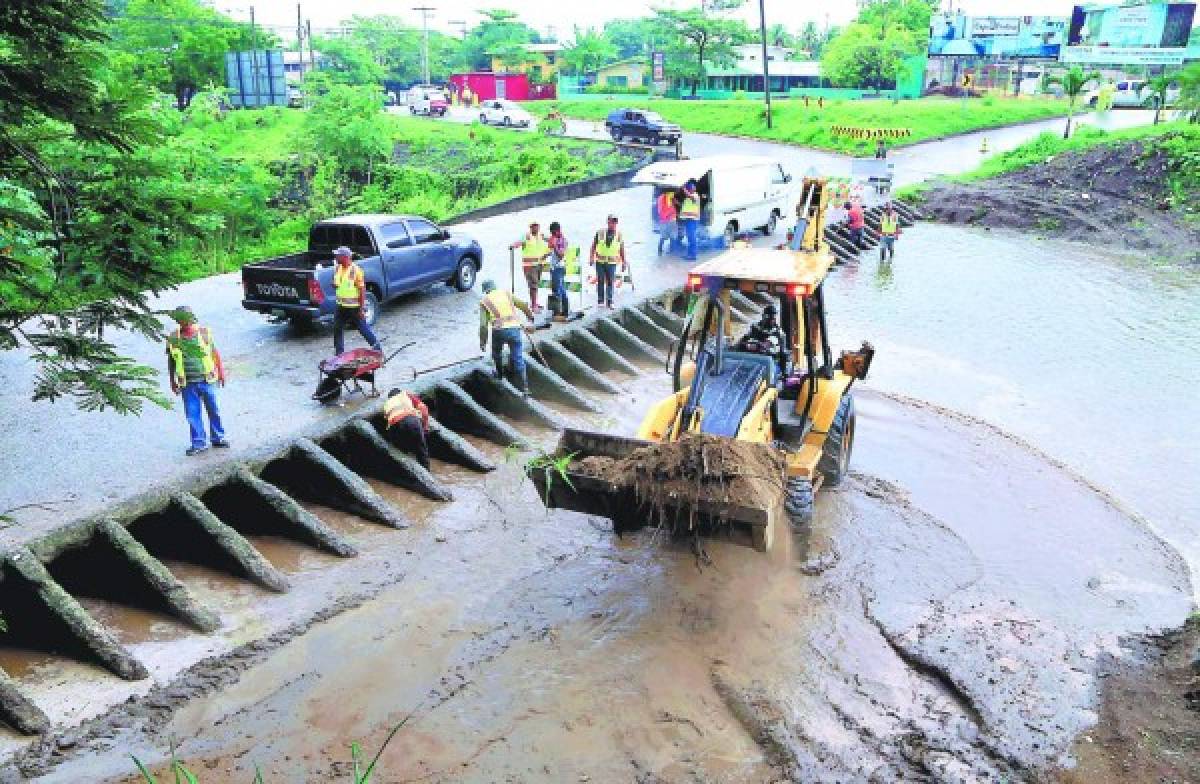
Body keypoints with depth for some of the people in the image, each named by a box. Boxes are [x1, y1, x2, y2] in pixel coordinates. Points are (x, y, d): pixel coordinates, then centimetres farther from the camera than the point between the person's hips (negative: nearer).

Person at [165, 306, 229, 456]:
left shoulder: (204, 333, -4)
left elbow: (215, 353, 5)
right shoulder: (173, 338, -1)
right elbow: (171, 362, 9)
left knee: (213, 411, 9)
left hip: (206, 381, -1)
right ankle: (198, 442, 14)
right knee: (192, 414, 3)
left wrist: (221, 372, 8)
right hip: (188, 384, 1)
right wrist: (173, 382, 10)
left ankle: (218, 438, 23)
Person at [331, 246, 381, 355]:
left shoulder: (356, 270, -17)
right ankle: (339, 353, 20)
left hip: (354, 307, -7)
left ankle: (376, 346, 23)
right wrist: (335, 285, -8)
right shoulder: (337, 269, 4)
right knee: (337, 329, 10)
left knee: (363, 328, 5)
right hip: (341, 306, 7)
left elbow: (362, 290, -15)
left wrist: (362, 308, -17)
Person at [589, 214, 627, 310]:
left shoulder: (619, 235, 3)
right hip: (600, 262, 0)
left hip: (612, 262, 0)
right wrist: (592, 257, 0)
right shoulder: (600, 233, 0)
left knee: (610, 282, -1)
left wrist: (623, 262, 7)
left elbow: (622, 250, 8)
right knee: (600, 281, 4)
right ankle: (601, 301, 12)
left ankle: (609, 302, 6)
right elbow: (593, 246, 6)